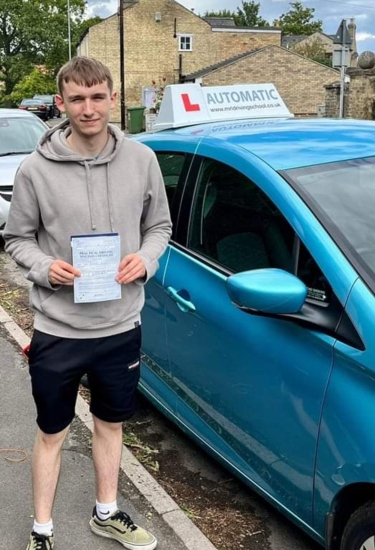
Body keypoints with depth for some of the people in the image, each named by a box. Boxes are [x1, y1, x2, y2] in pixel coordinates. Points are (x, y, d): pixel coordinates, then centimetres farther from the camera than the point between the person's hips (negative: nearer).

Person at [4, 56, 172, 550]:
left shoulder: (141, 160, -4)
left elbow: (159, 225, 7)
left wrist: (146, 258, -13)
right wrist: (45, 267, -19)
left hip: (122, 326, 3)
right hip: (57, 330, -2)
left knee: (111, 423, 20)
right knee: (52, 433, 13)